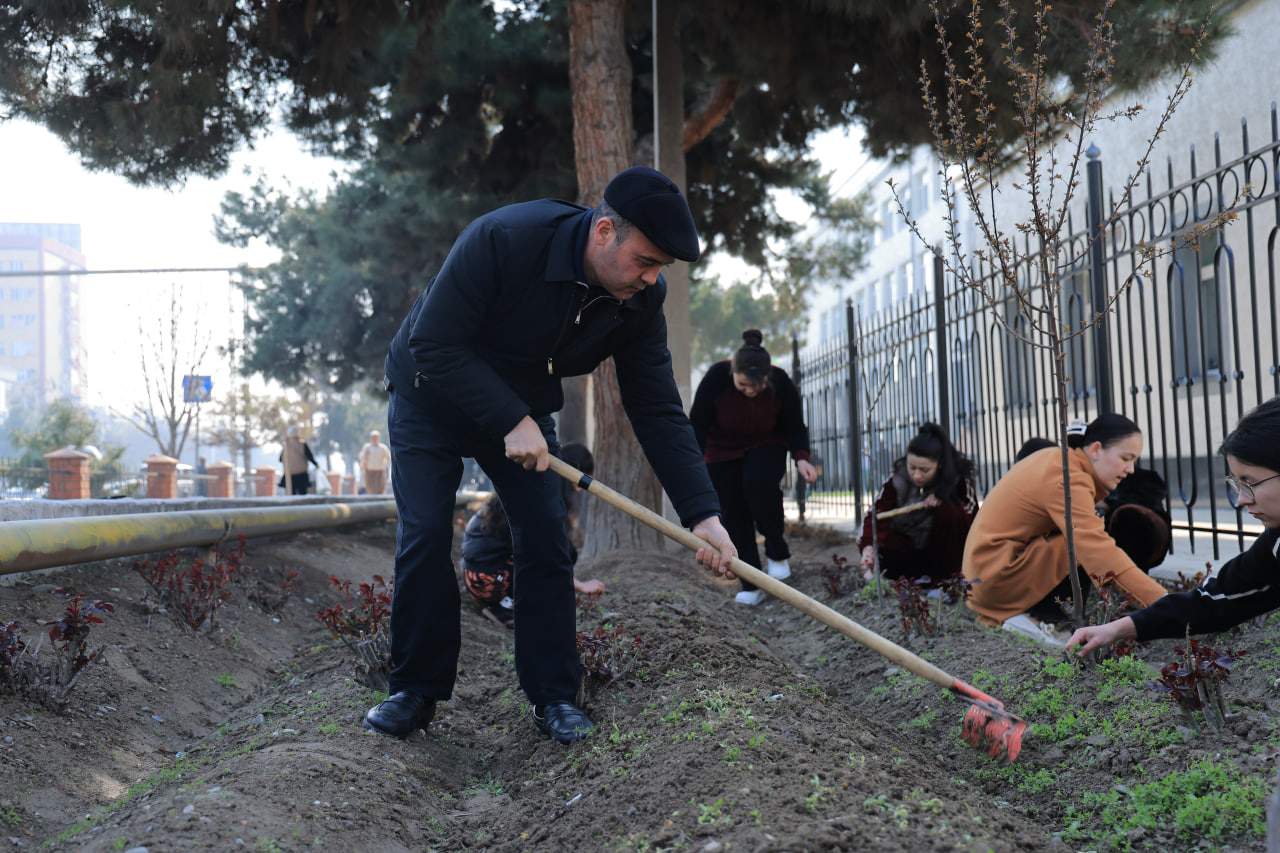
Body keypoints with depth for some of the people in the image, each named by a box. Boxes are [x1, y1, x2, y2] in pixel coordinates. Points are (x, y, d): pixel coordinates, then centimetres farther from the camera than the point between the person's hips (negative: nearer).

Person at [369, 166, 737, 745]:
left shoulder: (640, 298, -20)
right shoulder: (502, 240, -36)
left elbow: (657, 409, -17)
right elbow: (434, 345, -32)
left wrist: (702, 513, -25)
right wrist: (510, 422, -36)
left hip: (523, 407, 4)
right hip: (430, 395, -4)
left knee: (545, 540, -5)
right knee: (424, 537, -9)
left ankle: (553, 696, 5)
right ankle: (416, 690, 5)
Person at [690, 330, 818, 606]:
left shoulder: (782, 384, -25)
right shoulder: (716, 378, -28)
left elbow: (795, 425, -11)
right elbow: (698, 423, -18)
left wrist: (801, 457, -27)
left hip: (766, 448, -1)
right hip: (723, 453, 1)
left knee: (758, 482, -31)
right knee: (734, 517, -5)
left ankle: (777, 552, -12)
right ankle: (751, 587, 2)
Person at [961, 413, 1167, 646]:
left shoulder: (1060, 458, 7)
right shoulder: (1066, 479, -23)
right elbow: (1100, 550, -34)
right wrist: (1163, 602, -37)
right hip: (997, 576, -10)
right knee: (1087, 548, -18)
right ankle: (1033, 616, -8)